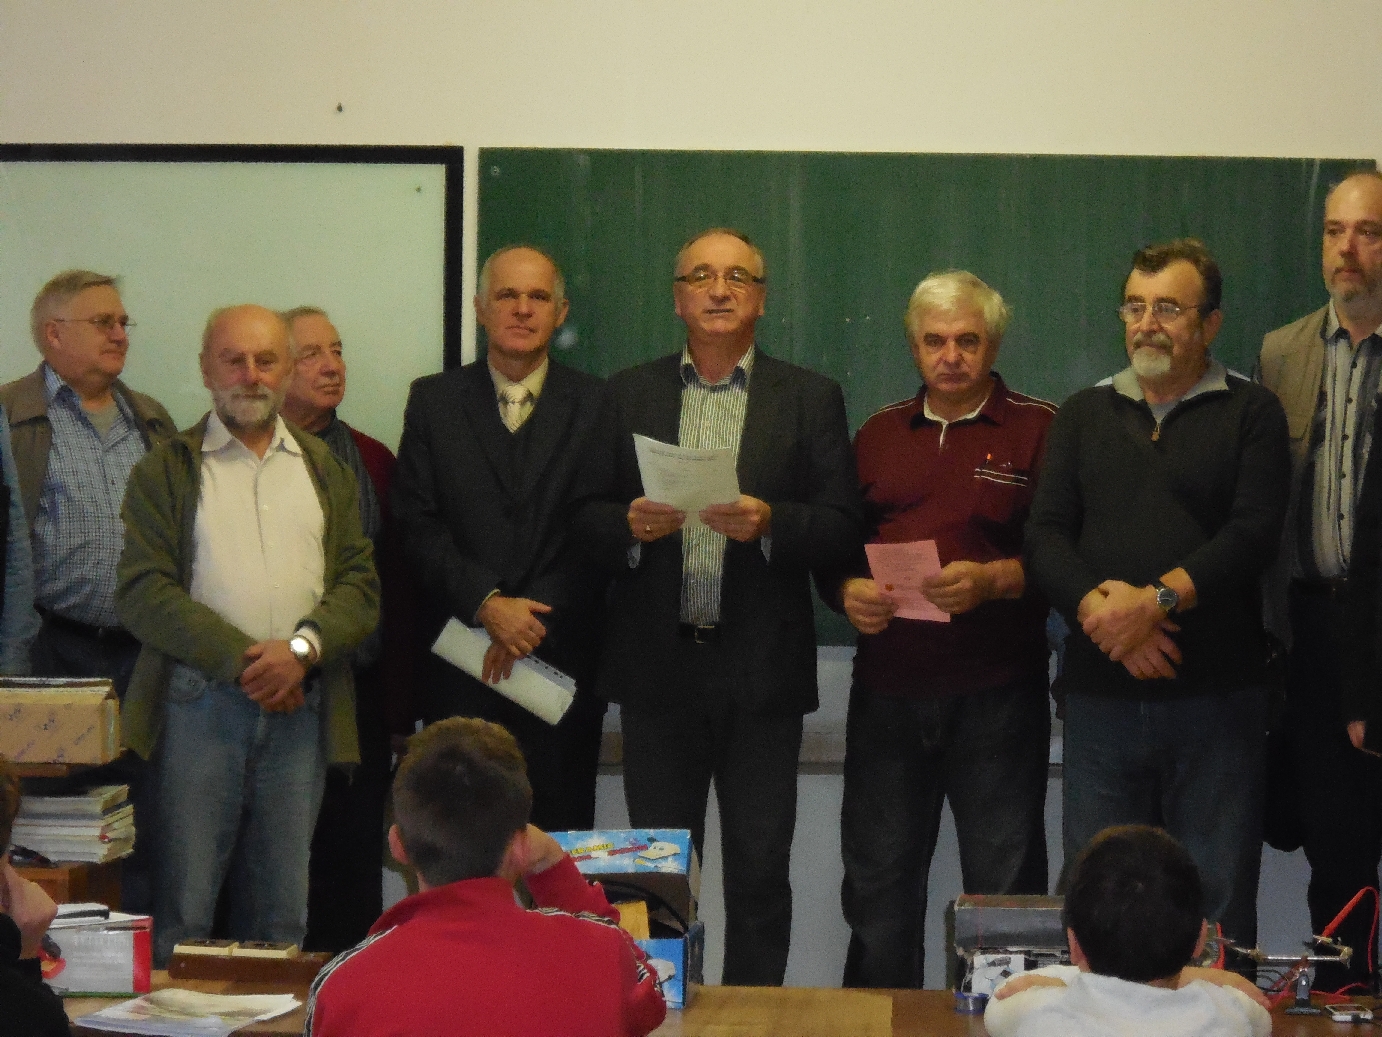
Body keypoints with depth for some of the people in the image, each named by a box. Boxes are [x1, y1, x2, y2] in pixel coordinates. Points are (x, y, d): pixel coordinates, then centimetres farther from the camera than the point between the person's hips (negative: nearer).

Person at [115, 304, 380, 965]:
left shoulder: (325, 470, 17)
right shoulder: (166, 470, 7)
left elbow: (361, 585, 8)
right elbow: (143, 592, -4)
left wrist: (302, 648, -11)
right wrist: (241, 659, -12)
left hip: (300, 706, 3)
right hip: (199, 705, -3)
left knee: (282, 911, 5)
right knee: (182, 907, -4)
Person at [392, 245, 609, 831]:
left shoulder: (596, 405, 7)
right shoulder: (433, 401, 9)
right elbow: (417, 525, 1)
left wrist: (531, 619, -10)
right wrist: (487, 603, -12)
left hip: (562, 658, 0)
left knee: (557, 838, 0)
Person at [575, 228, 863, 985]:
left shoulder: (811, 400, 7)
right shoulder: (628, 395, 11)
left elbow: (843, 529, -1)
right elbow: (587, 519, 7)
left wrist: (768, 522, -19)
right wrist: (630, 526, -15)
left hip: (761, 668, -1)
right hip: (658, 667, 1)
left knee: (759, 872, 1)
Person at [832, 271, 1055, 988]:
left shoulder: (1039, 430, 2)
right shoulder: (879, 434, 15)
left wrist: (993, 580, -20)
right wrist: (848, 592, -3)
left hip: (996, 695, -4)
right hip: (887, 693, 4)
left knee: (1004, 890, 3)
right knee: (877, 888, 8)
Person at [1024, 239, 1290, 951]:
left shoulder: (1250, 412, 6)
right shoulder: (1084, 415, 16)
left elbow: (1254, 532, -8)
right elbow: (1044, 536, 4)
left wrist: (1156, 599, -19)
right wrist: (1097, 602, -15)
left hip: (1216, 698, -3)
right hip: (1101, 697, 3)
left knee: (1218, 904, 0)